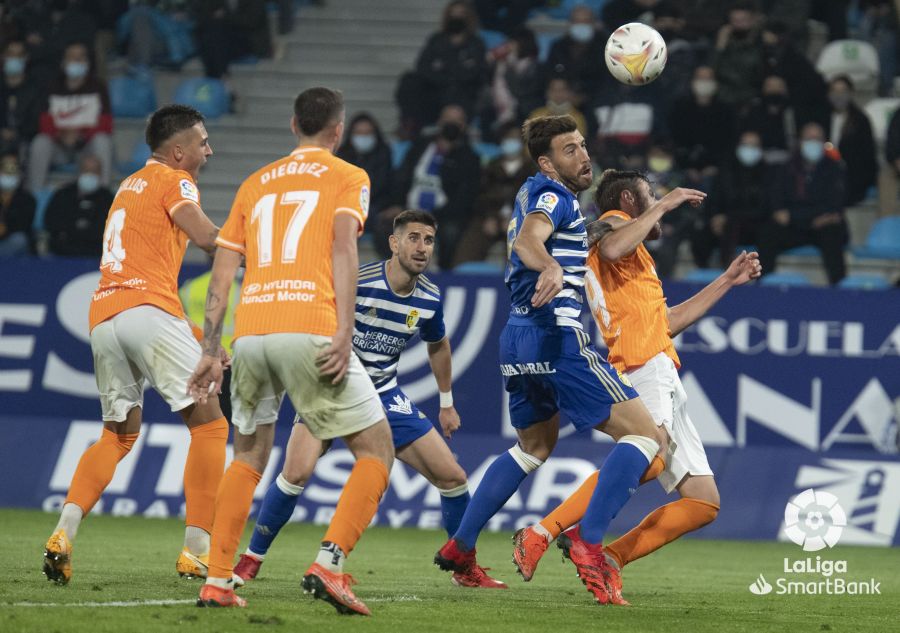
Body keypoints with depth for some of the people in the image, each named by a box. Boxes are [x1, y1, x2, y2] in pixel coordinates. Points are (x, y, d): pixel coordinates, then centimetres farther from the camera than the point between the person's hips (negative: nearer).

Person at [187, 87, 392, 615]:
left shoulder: (255, 184, 25)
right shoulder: (347, 177, 11)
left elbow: (222, 274, 18)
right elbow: (342, 245, -6)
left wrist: (210, 351, 20)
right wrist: (344, 331, -14)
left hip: (249, 331, 5)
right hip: (310, 328, -5)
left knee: (249, 457, 23)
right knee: (376, 450, 4)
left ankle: (217, 581, 13)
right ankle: (329, 563, -14)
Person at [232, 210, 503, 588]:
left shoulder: (429, 299, -3)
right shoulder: (357, 283, -21)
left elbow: (438, 345, 19)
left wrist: (447, 403, 25)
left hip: (384, 397, 5)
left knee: (452, 477, 0)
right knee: (297, 472, -26)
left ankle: (465, 568, 20)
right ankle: (251, 560, -8)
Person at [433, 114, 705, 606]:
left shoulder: (537, 193, 23)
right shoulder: (552, 195, -6)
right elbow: (527, 239, -28)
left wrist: (662, 207, 35)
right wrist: (550, 268, -49)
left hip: (518, 342, 10)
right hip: (557, 338, -10)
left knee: (535, 446, 29)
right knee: (643, 435, -10)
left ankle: (459, 547, 25)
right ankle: (587, 541, -24)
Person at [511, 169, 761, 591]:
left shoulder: (635, 262, 34)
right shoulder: (614, 220, 7)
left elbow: (666, 323, 44)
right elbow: (612, 248, -20)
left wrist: (727, 281, 46)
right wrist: (662, 207, -6)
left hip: (665, 387, 10)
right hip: (644, 371, -10)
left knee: (704, 503, 4)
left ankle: (608, 559, -4)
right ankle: (542, 534, -39)